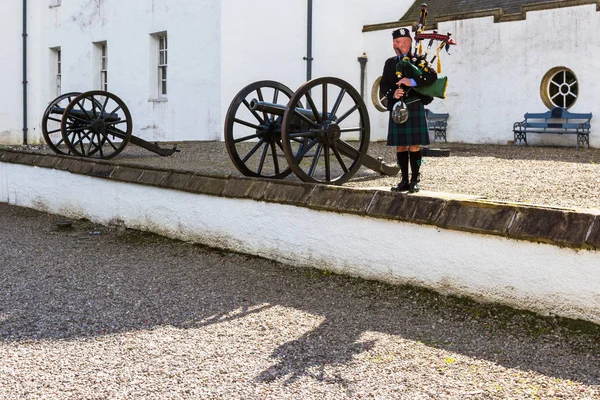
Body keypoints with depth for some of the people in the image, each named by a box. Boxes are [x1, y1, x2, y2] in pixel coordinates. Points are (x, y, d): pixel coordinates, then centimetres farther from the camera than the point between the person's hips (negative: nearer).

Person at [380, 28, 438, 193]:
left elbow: (432, 76, -12)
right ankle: (404, 180, 12)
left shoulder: (418, 60, 4)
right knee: (400, 146, 5)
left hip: (414, 107, -4)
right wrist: (392, 93, -11)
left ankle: (414, 181, 2)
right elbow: (383, 86, 10)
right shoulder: (390, 63, 16)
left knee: (414, 145, -4)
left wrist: (412, 82, -23)